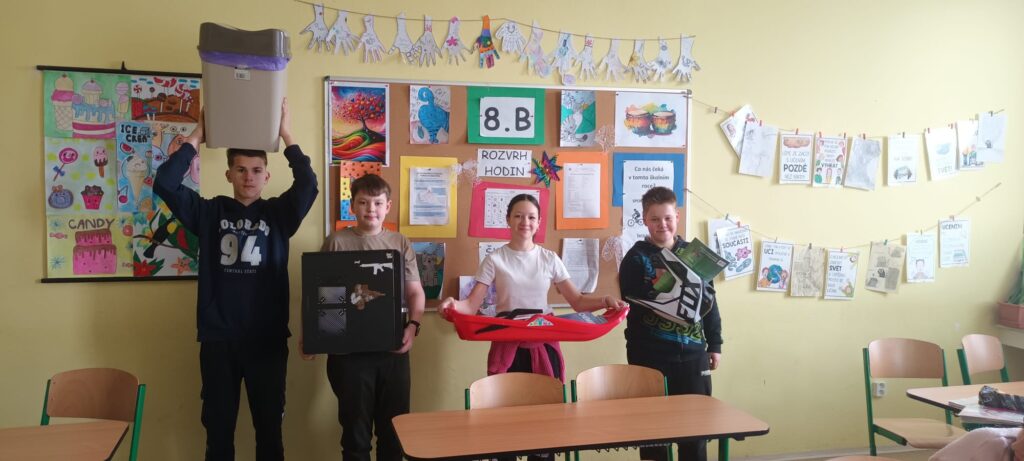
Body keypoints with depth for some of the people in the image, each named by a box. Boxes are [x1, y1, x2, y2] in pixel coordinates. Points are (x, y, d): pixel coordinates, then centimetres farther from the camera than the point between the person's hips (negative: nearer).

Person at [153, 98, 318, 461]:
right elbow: (165, 183, -6)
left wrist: (286, 135, -11)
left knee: (269, 428, 10)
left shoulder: (279, 213, 4)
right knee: (218, 430, 10)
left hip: (268, 338, 0)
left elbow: (308, 184, -13)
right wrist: (196, 137, -4)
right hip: (218, 339, 0)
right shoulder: (209, 212, 5)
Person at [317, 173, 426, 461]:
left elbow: (415, 292, 6)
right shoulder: (336, 242, 2)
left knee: (394, 428, 11)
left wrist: (413, 325, -11)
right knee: (356, 429, 8)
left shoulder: (400, 243, 8)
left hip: (393, 349, 2)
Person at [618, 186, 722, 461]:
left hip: (693, 353, 3)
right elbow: (634, 305, -9)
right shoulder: (636, 258, -1)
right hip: (651, 355, -3)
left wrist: (715, 344, 10)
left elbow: (709, 299, 12)